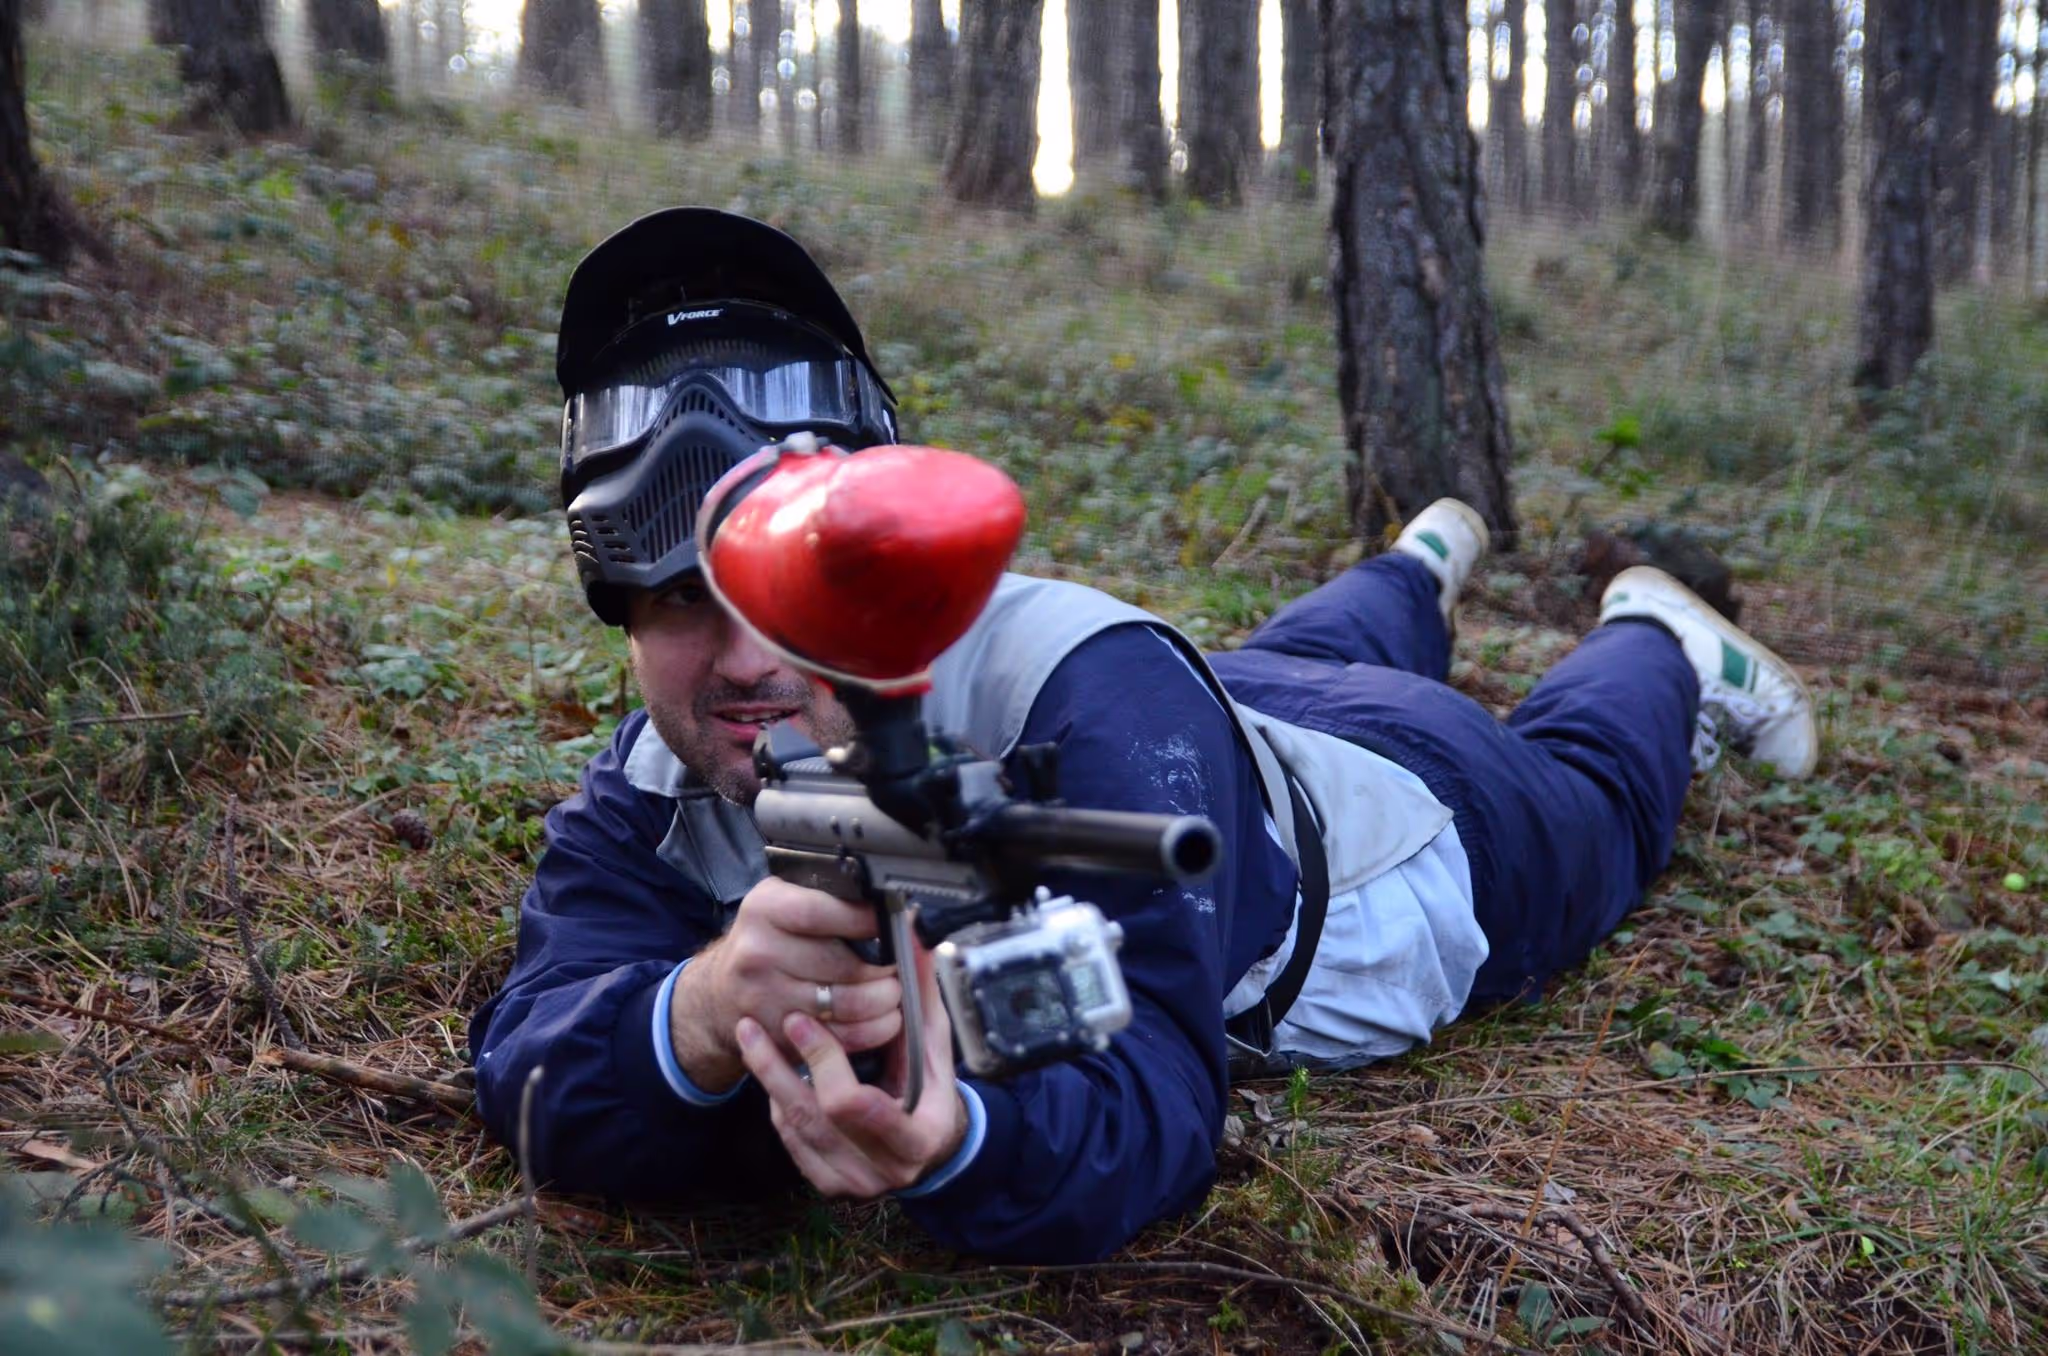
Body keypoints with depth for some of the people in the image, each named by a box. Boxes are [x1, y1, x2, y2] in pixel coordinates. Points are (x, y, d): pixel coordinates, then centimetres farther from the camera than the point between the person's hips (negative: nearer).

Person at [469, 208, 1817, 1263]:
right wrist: (704, 1010, -64)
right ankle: (1422, 569, 69)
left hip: (1392, 808, -4)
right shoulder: (644, 799, -32)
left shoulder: (1088, 698, -48)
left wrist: (954, 1138, -74)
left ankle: (1661, 641, 59)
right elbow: (533, 1080, -42)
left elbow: (1149, 1117, -52)